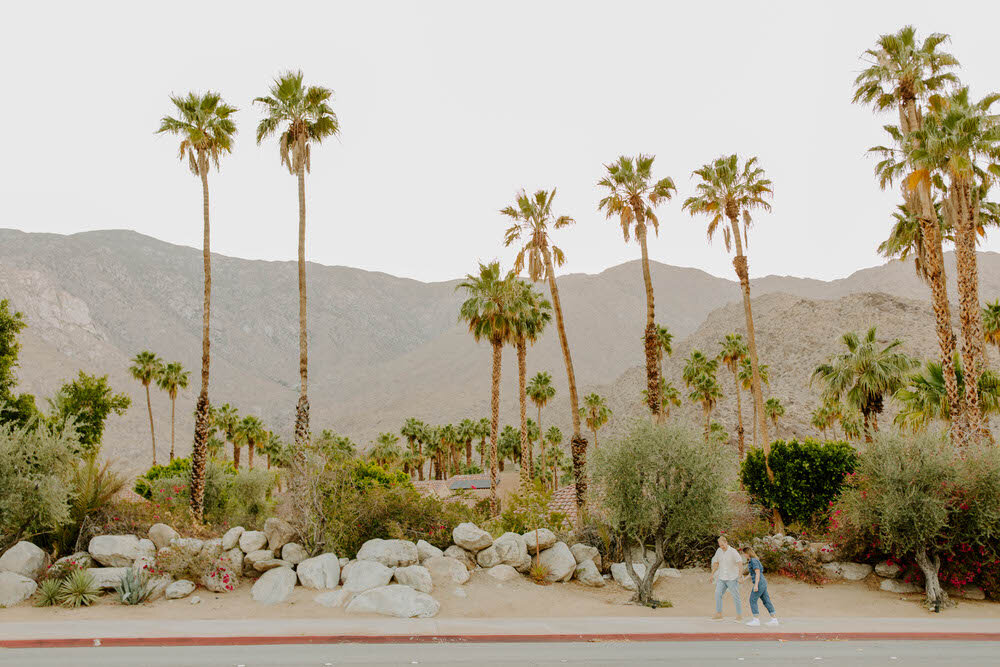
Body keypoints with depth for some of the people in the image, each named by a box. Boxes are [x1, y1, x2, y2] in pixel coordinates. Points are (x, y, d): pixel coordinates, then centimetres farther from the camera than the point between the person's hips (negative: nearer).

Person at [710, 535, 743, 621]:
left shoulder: (733, 552, -13)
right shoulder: (719, 551, 5)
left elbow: (740, 564, -18)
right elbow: (716, 563, 17)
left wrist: (740, 577, -25)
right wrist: (712, 574, 16)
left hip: (732, 578, -5)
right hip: (721, 578, 5)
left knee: (735, 596, 0)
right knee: (718, 593, -6)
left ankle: (740, 615, 10)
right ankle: (719, 614, -1)